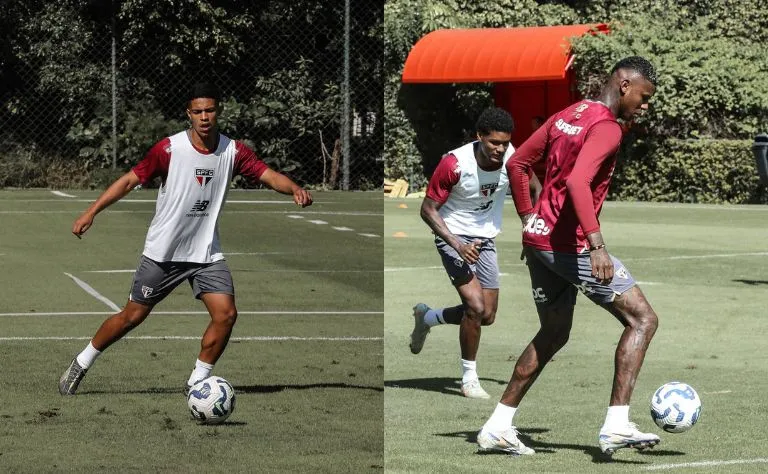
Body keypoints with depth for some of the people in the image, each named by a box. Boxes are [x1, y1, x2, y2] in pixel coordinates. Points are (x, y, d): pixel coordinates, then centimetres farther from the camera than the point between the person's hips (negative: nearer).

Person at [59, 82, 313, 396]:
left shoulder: (233, 151, -5)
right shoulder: (170, 148, -13)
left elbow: (269, 175, -10)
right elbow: (130, 180, -8)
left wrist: (294, 189, -32)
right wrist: (91, 212, -13)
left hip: (207, 253, 3)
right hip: (162, 252, -3)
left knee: (226, 314, -13)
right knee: (132, 316, 3)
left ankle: (197, 381, 4)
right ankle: (81, 363, 24)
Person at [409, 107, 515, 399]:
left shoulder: (513, 159, -14)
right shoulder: (454, 164, -26)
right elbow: (428, 209, -18)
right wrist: (457, 245, -28)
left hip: (485, 239, 5)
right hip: (453, 235, -5)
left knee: (487, 316, 8)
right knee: (476, 306, -20)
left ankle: (426, 317, 35)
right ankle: (469, 378, -3)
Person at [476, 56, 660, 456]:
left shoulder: (565, 116, 15)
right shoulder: (606, 128, -14)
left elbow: (516, 164, 20)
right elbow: (577, 182, -29)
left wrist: (529, 220, 23)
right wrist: (597, 245, -35)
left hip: (539, 239, 9)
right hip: (571, 244, -9)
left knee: (553, 335, 22)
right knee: (642, 319, -4)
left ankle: (497, 428, 21)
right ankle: (616, 425, -14)